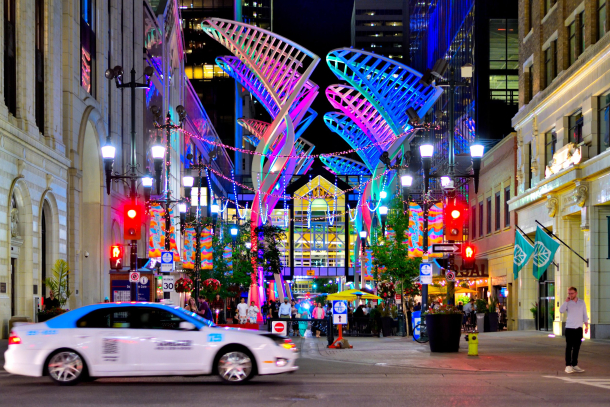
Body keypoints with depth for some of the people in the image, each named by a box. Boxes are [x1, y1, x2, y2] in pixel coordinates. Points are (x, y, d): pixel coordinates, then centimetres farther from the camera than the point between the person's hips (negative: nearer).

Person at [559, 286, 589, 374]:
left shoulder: (582, 302, 11)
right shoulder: (568, 303, 2)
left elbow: (585, 314, 14)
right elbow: (561, 310, -15)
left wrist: (586, 325, 8)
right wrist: (566, 301, -13)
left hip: (579, 328, 3)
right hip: (569, 328, -3)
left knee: (576, 348, 6)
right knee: (569, 348, -4)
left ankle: (574, 365, 12)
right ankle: (568, 366, -2)